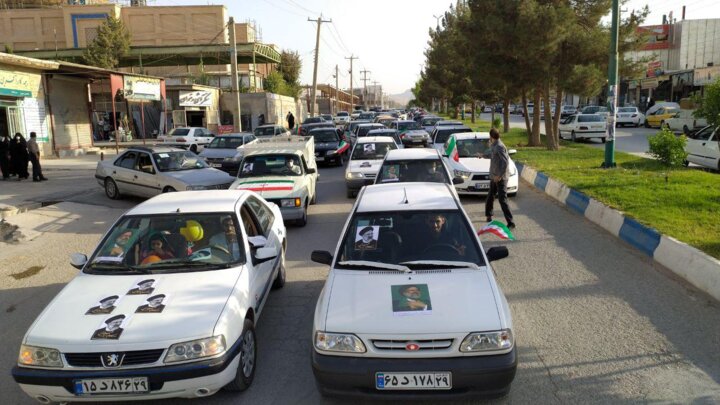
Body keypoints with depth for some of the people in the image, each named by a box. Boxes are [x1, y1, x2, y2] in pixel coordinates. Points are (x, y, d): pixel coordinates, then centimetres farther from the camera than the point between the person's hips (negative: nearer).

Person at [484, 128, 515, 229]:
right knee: (490, 197, 23)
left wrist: (499, 175, -23)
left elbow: (506, 162, -24)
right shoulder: (493, 146, 10)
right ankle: (488, 215, 43)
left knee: (502, 200, -13)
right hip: (494, 177, 9)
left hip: (500, 178, -9)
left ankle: (510, 222, -14)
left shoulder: (500, 147, -19)